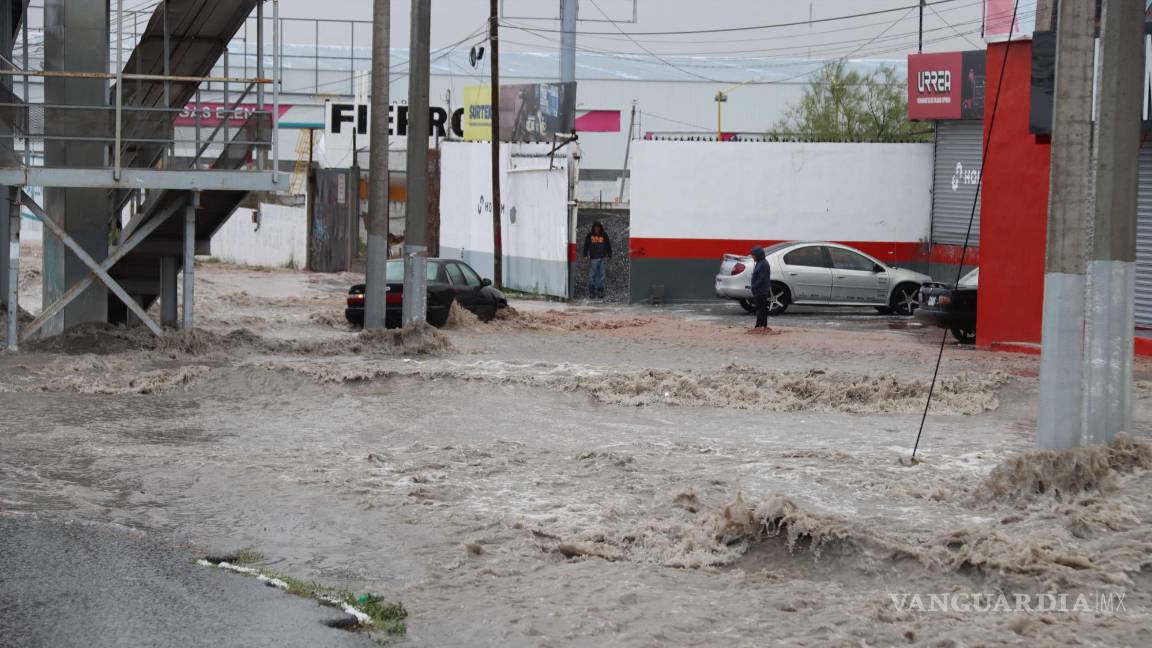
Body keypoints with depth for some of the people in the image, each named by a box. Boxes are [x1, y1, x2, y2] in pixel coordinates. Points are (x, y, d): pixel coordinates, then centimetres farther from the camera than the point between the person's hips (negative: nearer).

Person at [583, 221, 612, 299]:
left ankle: (600, 291, 8)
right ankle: (591, 292, 4)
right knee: (592, 276, -2)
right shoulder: (590, 235, 4)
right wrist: (585, 255, -5)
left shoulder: (604, 235, 7)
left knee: (602, 275, 1)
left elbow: (608, 246, 12)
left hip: (603, 258, 2)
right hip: (593, 258, -2)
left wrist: (609, 255, 6)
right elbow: (586, 245, 4)